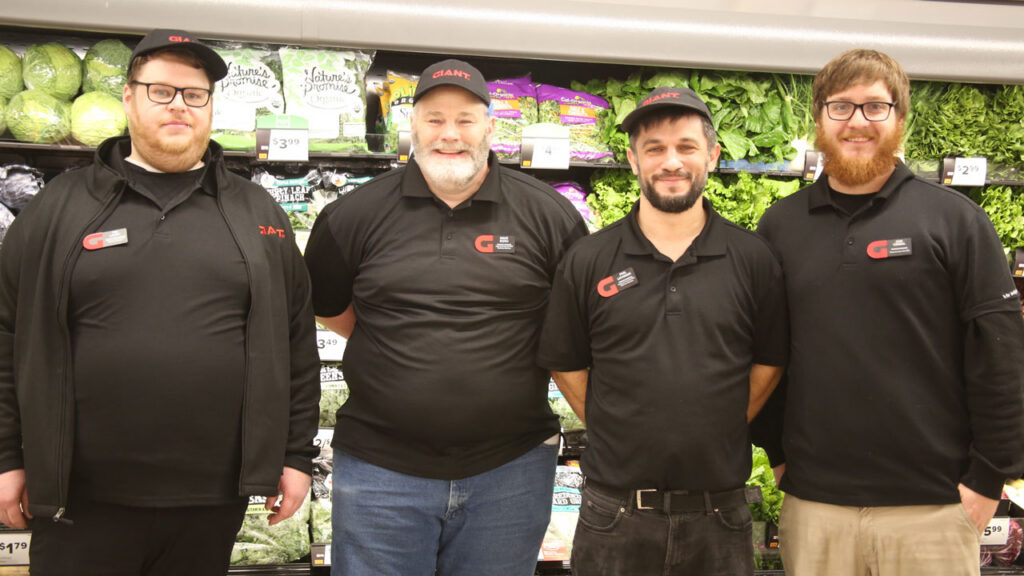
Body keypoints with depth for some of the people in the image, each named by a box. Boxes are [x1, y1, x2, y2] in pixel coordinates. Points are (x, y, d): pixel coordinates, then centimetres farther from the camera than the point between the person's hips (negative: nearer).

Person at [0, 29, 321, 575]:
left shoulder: (257, 213, 7)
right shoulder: (59, 206, 4)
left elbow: (296, 342, 7)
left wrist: (296, 455, 4)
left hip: (214, 500, 1)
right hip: (81, 501, -1)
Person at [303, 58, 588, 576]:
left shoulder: (549, 215, -1)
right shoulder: (356, 214, 1)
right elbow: (326, 307, 14)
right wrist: (403, 347, 6)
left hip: (509, 472, 1)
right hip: (380, 470, 0)